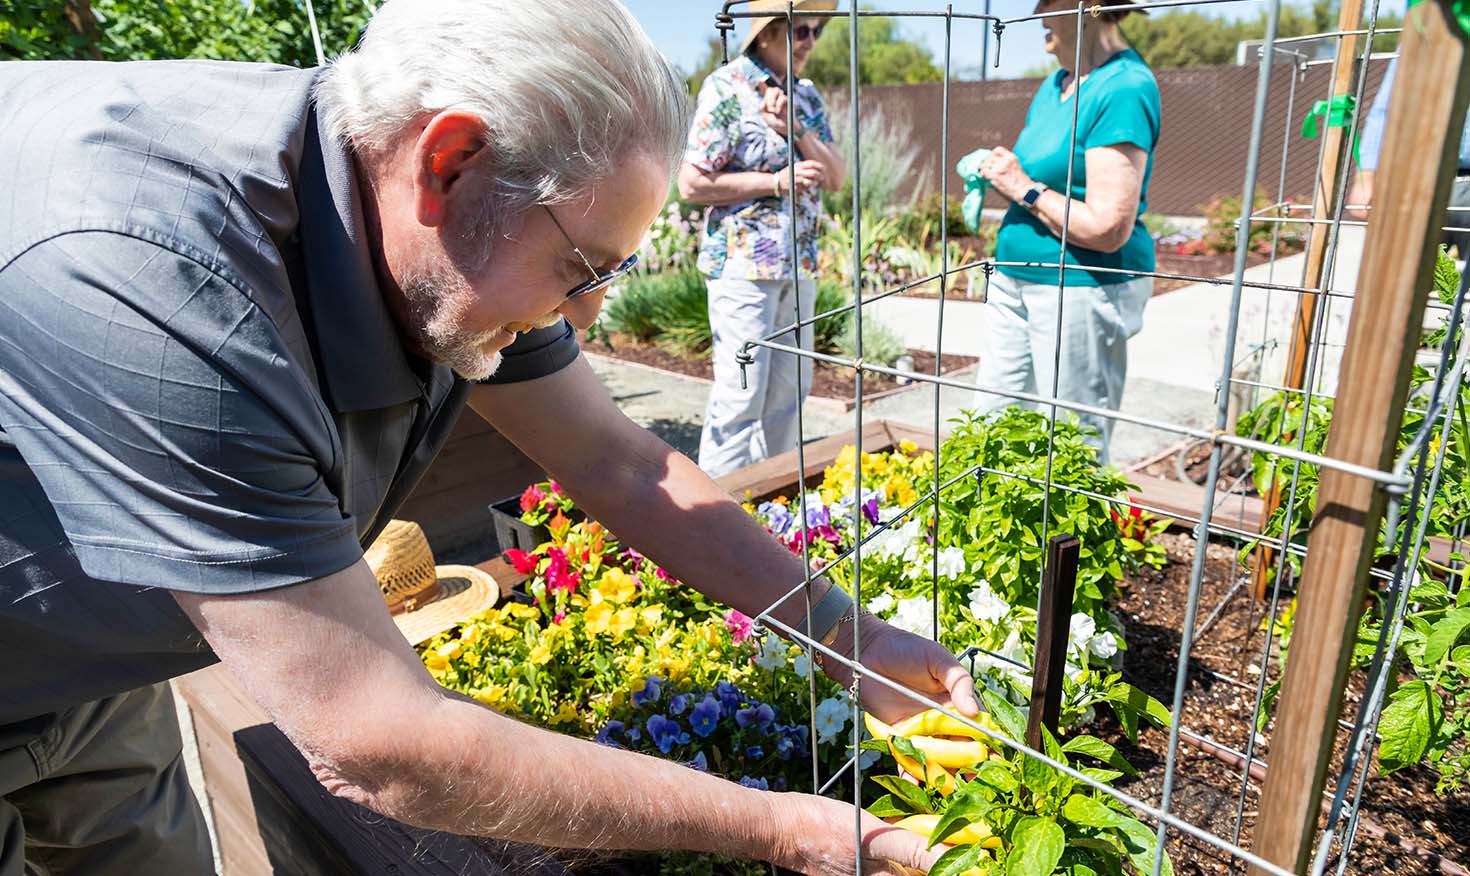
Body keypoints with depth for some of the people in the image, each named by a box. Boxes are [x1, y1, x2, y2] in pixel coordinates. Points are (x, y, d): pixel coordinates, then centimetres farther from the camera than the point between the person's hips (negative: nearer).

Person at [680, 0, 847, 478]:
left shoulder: (805, 92, 12)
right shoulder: (726, 87, -8)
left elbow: (835, 178, 5)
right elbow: (692, 183, -13)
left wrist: (795, 129, -11)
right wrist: (777, 181, -14)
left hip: (799, 265, 7)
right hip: (744, 263, -7)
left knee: (790, 390, 12)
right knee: (741, 397, -5)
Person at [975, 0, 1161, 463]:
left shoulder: (1123, 88, -16)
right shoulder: (1054, 84, 11)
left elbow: (1107, 228, -22)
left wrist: (1024, 188, -14)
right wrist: (999, 171, 7)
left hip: (1082, 286, -9)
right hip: (1014, 278, 9)